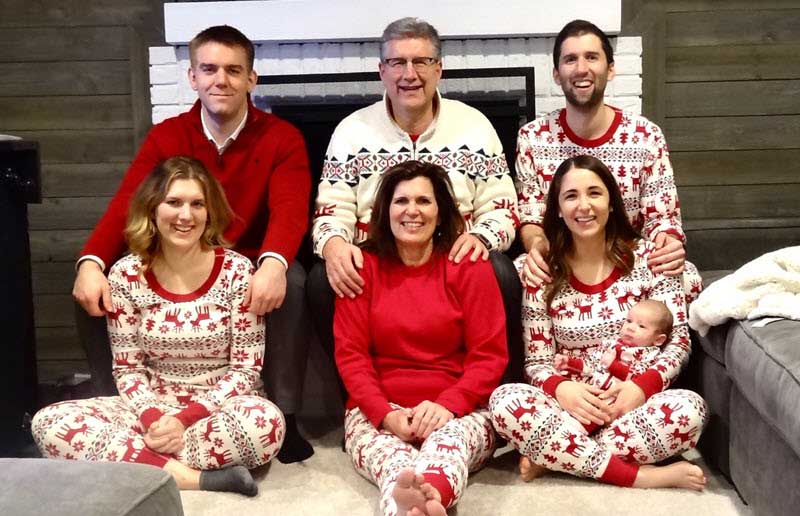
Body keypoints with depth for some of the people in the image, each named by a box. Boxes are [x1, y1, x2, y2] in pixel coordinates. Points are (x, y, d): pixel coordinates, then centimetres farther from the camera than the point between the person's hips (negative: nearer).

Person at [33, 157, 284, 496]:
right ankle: (190, 477, -26)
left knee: (266, 422, -37)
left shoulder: (236, 271, -8)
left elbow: (246, 368, -7)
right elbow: (127, 369, 1)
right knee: (49, 423, -20)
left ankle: (131, 456, -20)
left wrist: (185, 418, -19)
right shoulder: (126, 276, -2)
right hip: (152, 408, 3)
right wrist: (152, 417, -19)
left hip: (219, 409, -2)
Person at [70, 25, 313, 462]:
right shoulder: (166, 137, 2)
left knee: (292, 281, -35)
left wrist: (273, 263, -46)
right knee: (96, 288, -19)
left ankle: (285, 417, -23)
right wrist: (91, 262, -31)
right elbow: (124, 205, -10)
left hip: (251, 271, -2)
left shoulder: (281, 138, -6)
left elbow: (290, 208, -22)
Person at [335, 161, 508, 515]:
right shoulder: (362, 267, 8)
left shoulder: (469, 267, 6)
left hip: (457, 411, 0)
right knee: (389, 451, -35)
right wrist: (386, 415, -15)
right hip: (377, 412, 1)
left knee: (448, 437, -37)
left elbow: (489, 355, 0)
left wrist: (447, 405, -19)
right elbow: (350, 353, 3)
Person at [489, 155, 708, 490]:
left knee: (690, 409, -31)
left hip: (634, 405, 0)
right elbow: (537, 360, 0)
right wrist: (560, 388, -23)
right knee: (505, 402, -30)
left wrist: (642, 386, -19)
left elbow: (679, 339, -1)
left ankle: (556, 457, -20)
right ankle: (644, 476, -26)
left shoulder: (647, 258, 1)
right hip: (569, 404, 0)